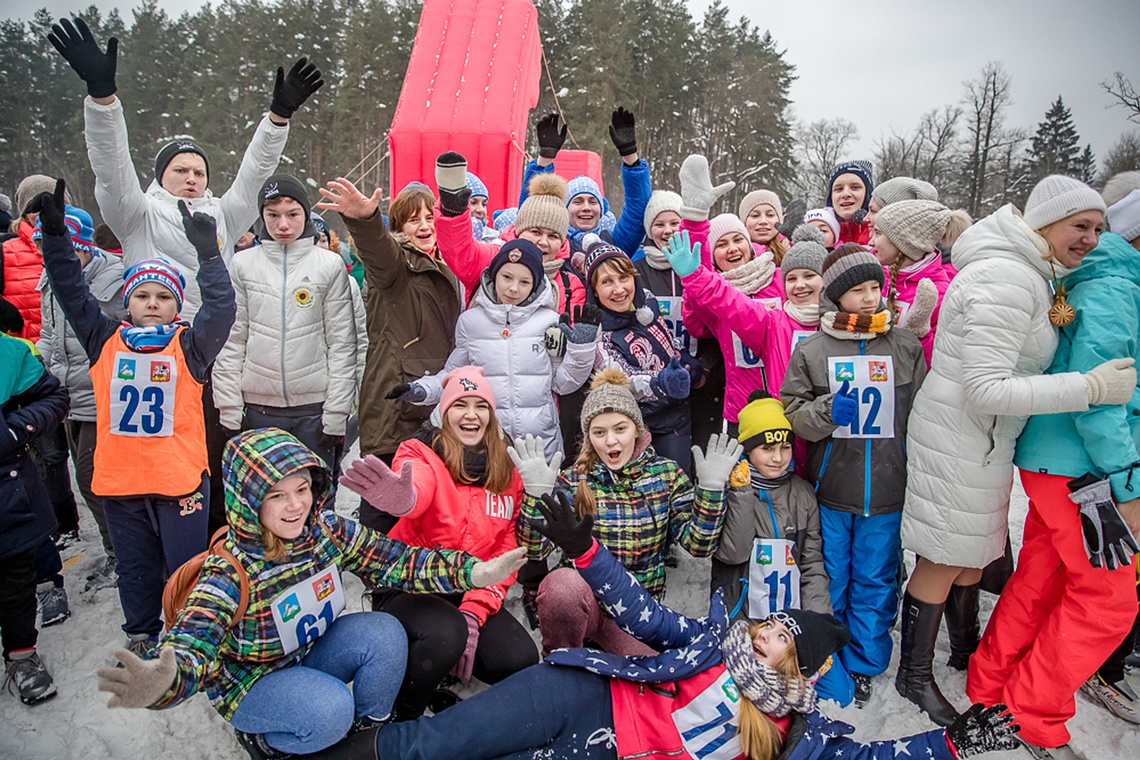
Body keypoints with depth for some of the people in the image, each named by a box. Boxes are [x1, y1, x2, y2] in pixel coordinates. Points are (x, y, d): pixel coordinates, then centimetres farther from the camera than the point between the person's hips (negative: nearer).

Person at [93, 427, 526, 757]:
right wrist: (161, 682, -69)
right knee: (330, 709, -32)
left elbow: (397, 562, -17)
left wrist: (474, 572, -30)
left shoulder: (328, 532, -16)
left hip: (312, 651, 5)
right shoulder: (231, 572, -30)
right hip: (251, 678, -5)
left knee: (385, 634, -21)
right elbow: (194, 643, -44)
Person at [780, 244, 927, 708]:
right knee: (829, 582, 12)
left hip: (887, 491, 1)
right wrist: (828, 411, -22)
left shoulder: (906, 346, 2)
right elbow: (793, 415, -2)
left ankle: (863, 665, 30)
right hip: (830, 489, 0)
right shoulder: (811, 350, -1)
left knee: (875, 582, 11)